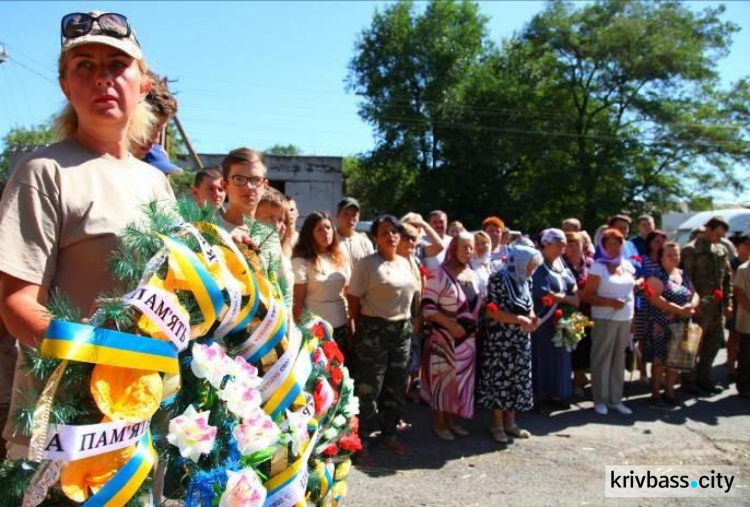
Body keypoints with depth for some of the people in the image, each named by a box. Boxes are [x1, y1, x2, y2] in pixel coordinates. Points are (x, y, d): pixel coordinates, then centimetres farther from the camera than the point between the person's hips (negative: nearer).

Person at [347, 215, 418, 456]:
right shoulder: (367, 264, -10)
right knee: (369, 388, -2)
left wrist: (408, 323, 13)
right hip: (374, 331, -7)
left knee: (396, 387, 15)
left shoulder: (404, 263, 11)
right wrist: (358, 330, -6)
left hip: (402, 330, 7)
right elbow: (353, 300, -10)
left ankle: (388, 435, 31)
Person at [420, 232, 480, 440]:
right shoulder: (439, 274, -13)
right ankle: (439, 423, 17)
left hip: (468, 339, 7)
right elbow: (427, 307, -17)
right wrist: (451, 325, -22)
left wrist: (476, 326, 6)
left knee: (461, 378, 13)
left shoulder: (472, 274, 9)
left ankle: (451, 420, 28)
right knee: (443, 379, 2)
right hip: (444, 338, -7)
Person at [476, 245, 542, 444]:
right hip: (500, 340, -7)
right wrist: (519, 319, -23)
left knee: (518, 380, 12)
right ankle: (497, 425, 15)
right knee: (500, 380, 1)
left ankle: (510, 422, 26)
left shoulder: (525, 280, 8)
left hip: (521, 340, 7)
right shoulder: (498, 279, -14)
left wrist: (532, 318, -4)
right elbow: (492, 311, -18)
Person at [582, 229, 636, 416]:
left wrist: (632, 314, 12)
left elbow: (631, 290, 20)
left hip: (625, 319, 6)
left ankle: (615, 399, 21)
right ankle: (600, 400, 12)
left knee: (619, 359, 11)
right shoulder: (598, 267, -8)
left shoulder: (627, 265, 11)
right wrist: (610, 302, -21)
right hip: (605, 319, -6)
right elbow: (587, 295, -11)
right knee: (602, 359, 2)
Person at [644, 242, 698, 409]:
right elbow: (655, 299, -19)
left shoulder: (683, 275, 14)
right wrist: (679, 310, -21)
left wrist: (691, 305, -10)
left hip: (681, 326, 7)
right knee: (659, 360, -1)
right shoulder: (656, 275, -8)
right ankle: (656, 395, 9)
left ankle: (669, 392, 23)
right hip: (662, 326, -6)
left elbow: (694, 294, 13)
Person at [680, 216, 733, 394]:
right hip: (700, 305, -7)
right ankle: (688, 380, 13)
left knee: (715, 341, 12)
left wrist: (727, 302, 11)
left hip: (717, 305, 7)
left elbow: (727, 278, 16)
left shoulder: (722, 251, 13)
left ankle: (703, 378, 26)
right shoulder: (691, 250, -7)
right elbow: (687, 278, -12)